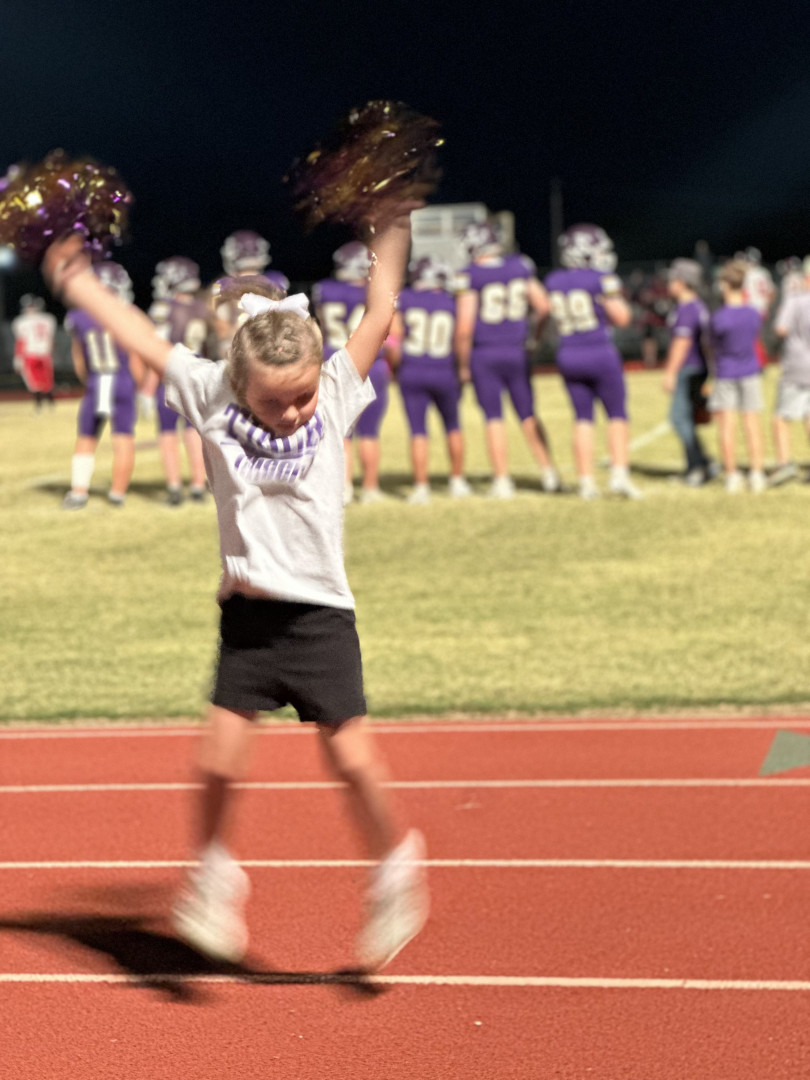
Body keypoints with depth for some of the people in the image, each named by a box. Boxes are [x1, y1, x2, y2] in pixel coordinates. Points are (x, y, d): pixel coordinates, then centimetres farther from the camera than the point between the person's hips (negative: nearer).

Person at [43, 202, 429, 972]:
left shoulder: (335, 397, -4)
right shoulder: (212, 399, -3)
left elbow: (378, 318, -4)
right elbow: (138, 336, 1)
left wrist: (391, 235, -7)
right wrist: (74, 278, 5)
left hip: (320, 614, -1)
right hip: (247, 616, 1)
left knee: (351, 758, -2)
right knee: (221, 757, -3)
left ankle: (396, 866, 21)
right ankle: (214, 874, 21)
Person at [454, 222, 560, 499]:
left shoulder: (470, 276, -10)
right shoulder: (521, 267, 1)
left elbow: (464, 326, -13)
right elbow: (543, 307, 3)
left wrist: (463, 364, -3)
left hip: (484, 354, -3)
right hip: (516, 353, 3)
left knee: (494, 419, 3)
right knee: (527, 415, 14)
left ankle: (502, 481, 3)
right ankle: (548, 471, 12)